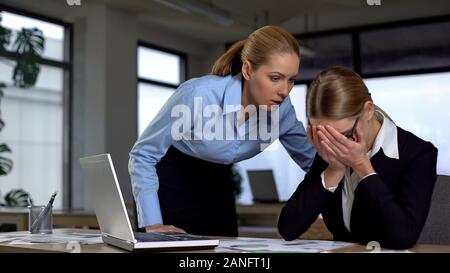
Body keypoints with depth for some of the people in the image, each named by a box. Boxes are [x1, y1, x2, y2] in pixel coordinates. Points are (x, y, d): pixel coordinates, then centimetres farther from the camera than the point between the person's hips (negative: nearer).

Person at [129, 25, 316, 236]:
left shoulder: (282, 109, -19)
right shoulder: (198, 95, -33)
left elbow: (311, 159, -1)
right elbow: (143, 155, -22)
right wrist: (152, 224, -26)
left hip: (217, 186, 4)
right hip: (169, 182, -4)